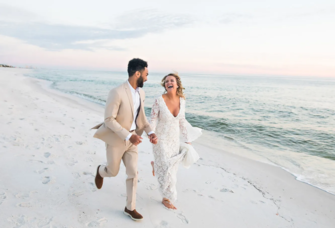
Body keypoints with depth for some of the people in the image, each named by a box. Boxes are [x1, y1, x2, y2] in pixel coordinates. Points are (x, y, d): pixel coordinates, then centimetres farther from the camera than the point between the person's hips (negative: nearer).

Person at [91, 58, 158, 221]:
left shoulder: (141, 93, -2)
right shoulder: (117, 92, -26)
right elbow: (109, 120, -23)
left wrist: (150, 132, -5)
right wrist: (128, 136, -29)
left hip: (132, 138, 6)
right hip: (115, 138, -6)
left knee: (133, 173, 7)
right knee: (113, 172, 14)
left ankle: (130, 208, 25)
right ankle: (101, 171, 52)